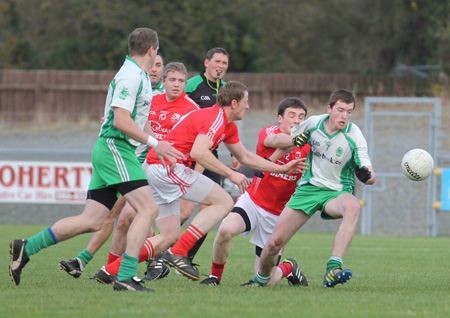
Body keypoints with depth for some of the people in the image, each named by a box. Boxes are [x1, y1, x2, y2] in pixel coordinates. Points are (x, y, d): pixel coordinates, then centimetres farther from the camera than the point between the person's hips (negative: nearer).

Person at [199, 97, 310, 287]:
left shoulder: (306, 146, -4)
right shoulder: (268, 133, -10)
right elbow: (277, 141, -34)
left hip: (278, 215, 1)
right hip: (253, 200, -1)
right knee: (225, 230, -33)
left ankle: (289, 268, 36)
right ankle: (215, 276, -6)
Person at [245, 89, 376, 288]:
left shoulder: (354, 136, -13)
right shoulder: (314, 123, -5)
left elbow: (370, 177, -15)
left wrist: (366, 176, -38)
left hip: (336, 193, -2)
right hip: (307, 189, 2)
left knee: (353, 207, -40)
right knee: (274, 242, -5)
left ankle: (333, 269, -47)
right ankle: (261, 279, 28)